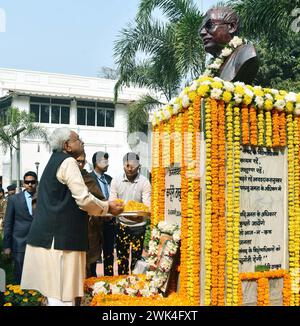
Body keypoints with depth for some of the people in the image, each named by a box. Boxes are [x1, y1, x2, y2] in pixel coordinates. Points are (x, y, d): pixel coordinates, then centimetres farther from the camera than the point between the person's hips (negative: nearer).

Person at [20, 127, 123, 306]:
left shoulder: (54, 162, 20)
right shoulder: (68, 162, -9)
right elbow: (84, 199, -16)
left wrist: (103, 205, 24)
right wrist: (107, 207, 0)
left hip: (49, 234, 9)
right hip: (61, 236, -9)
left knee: (54, 291, 12)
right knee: (63, 294, -6)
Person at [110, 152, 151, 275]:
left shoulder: (144, 183, -8)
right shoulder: (116, 181, -1)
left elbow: (147, 206, -13)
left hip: (138, 225, -2)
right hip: (122, 224, 2)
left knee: (136, 258, 5)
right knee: (122, 258, 8)